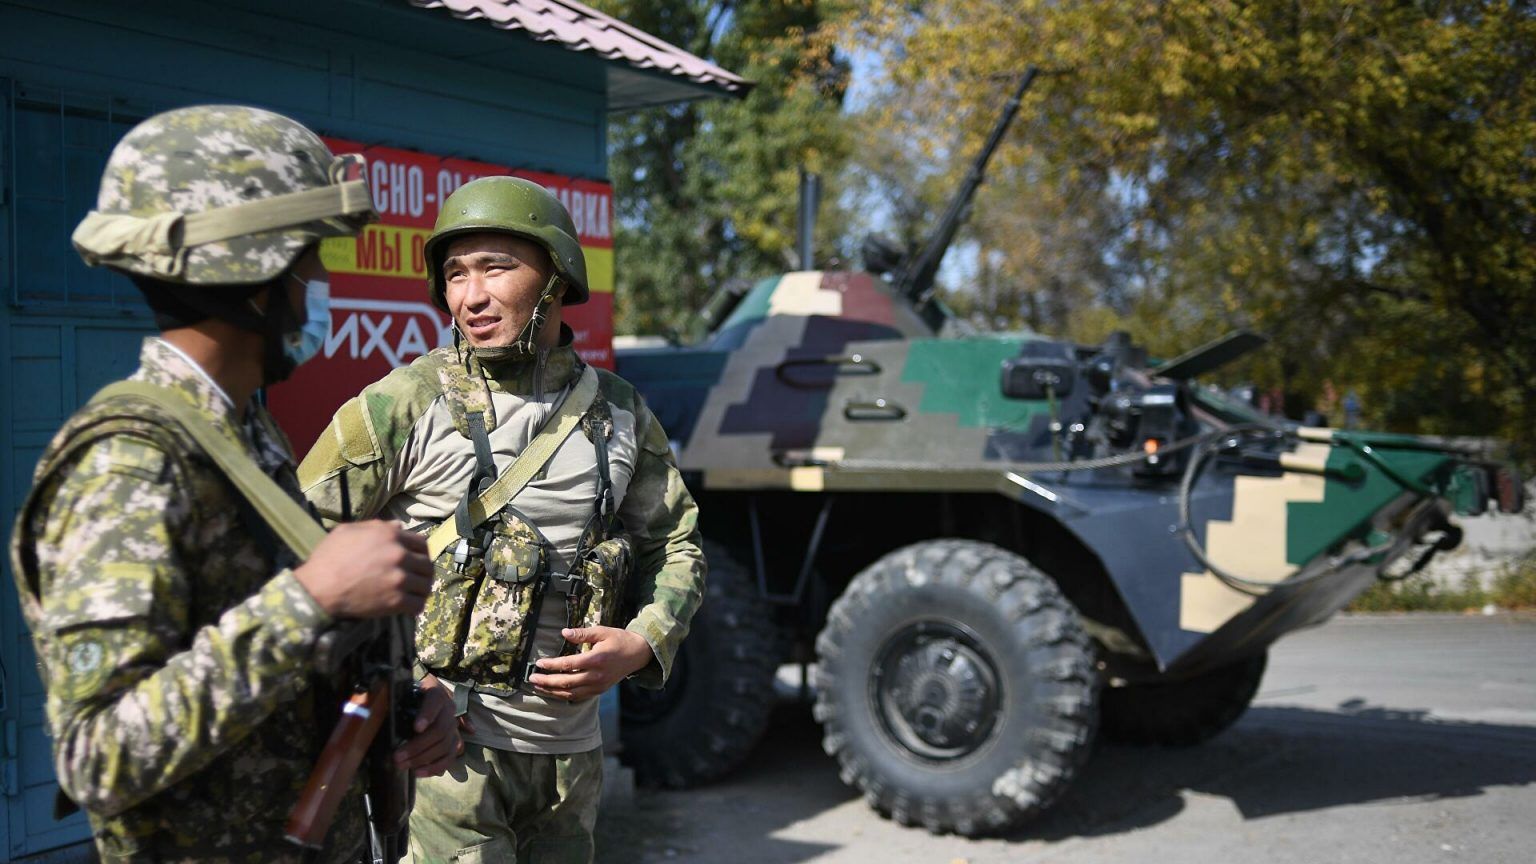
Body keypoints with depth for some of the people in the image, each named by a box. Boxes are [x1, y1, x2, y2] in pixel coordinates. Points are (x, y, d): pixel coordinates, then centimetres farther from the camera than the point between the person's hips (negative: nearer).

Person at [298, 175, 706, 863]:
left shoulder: (620, 414, 5)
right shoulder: (402, 405, -8)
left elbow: (675, 545, 14)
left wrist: (642, 645, -5)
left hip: (569, 749, 5)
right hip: (445, 746, -4)